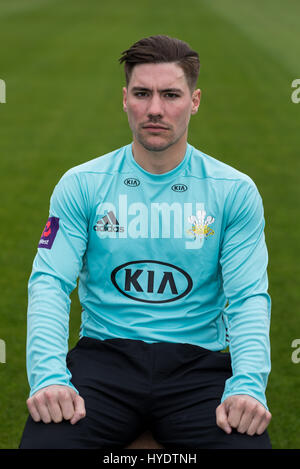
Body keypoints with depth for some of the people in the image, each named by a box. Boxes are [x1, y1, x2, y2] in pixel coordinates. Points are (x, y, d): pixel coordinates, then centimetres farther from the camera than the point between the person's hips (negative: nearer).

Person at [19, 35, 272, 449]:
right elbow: (50, 283, -1)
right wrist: (49, 376, -18)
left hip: (198, 362, 0)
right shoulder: (81, 185, 5)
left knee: (247, 442, -28)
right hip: (104, 354, 0)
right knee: (44, 441, -28)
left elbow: (249, 297, 0)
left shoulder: (236, 192, 5)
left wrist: (248, 385, -18)